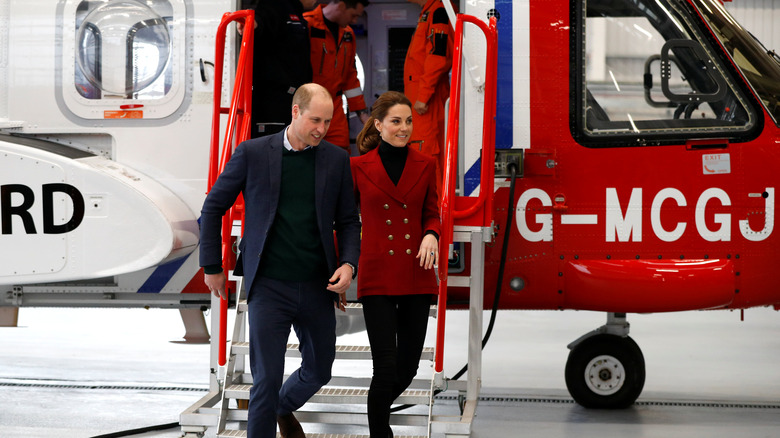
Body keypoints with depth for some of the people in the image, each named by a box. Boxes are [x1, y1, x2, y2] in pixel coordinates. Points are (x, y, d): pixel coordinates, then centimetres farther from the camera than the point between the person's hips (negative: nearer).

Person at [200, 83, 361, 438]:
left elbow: (348, 221, 10)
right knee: (266, 378, -6)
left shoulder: (336, 159, 3)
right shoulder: (253, 153, -5)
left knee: (319, 370, 18)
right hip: (269, 286, -4)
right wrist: (212, 267, 6)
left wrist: (348, 263, -8)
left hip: (317, 286, 4)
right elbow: (213, 208, 4)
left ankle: (284, 408, 49)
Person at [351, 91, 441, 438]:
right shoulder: (358, 167, 0)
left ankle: (378, 409, 37)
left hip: (416, 277, 3)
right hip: (378, 276, -3)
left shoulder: (425, 165, 6)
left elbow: (431, 213, 12)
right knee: (386, 368, -10)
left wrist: (431, 235, -10)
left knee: (408, 367, 8)